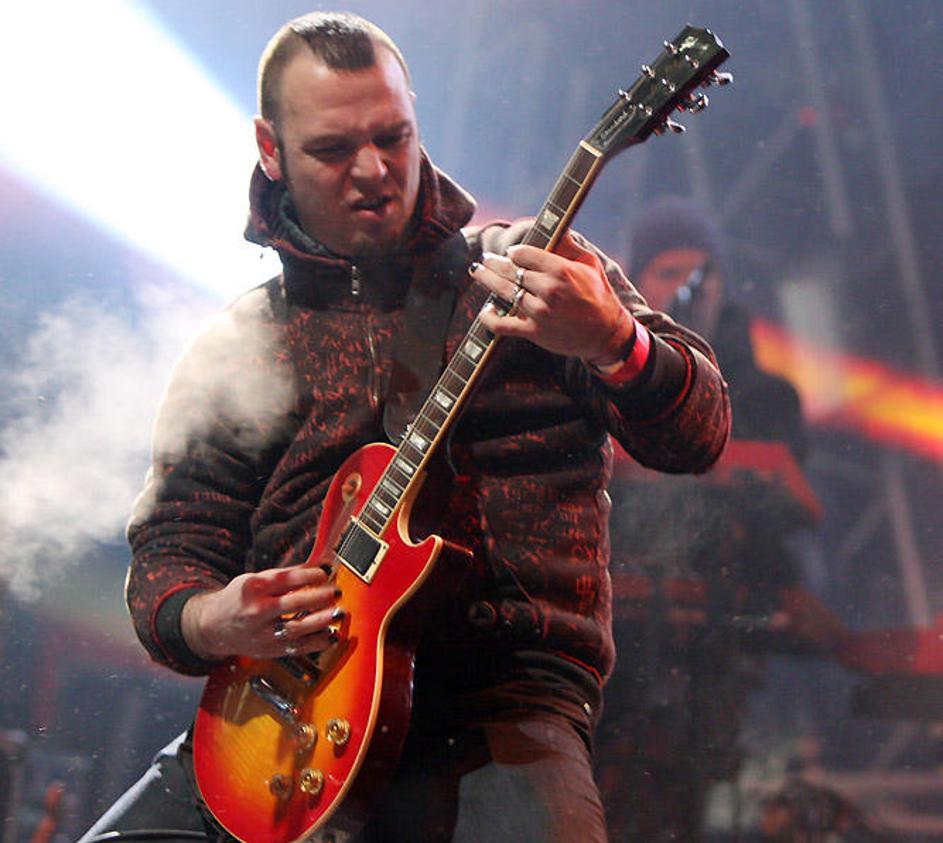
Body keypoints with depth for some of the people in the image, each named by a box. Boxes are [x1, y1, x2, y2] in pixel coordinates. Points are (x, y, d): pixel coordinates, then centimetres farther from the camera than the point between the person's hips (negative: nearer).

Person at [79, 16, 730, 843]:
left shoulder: (529, 268, 8)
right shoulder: (232, 353, 14)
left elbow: (698, 437, 0)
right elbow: (167, 556, 13)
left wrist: (612, 343, -22)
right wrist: (211, 624, -11)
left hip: (500, 702, -2)